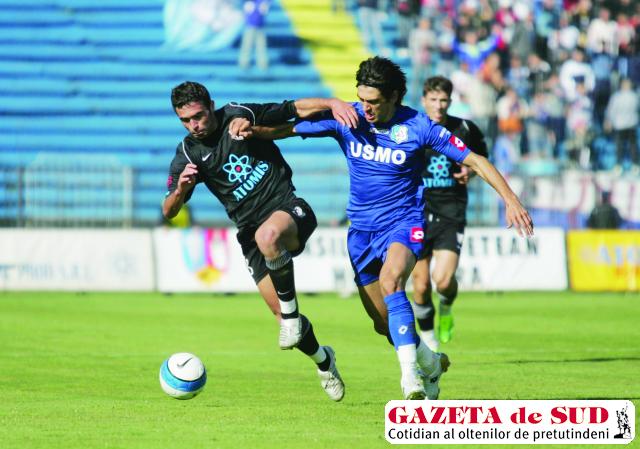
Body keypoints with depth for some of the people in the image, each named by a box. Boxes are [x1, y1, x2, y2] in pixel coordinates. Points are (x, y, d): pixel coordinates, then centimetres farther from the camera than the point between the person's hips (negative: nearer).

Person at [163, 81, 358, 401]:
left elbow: (298, 109, 5)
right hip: (250, 229, 3)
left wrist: (333, 104, -13)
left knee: (267, 235, -41)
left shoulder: (242, 115, -1)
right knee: (283, 315, -5)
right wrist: (181, 188, -22)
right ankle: (323, 361, 24)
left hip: (287, 208, -3)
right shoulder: (187, 154, 2)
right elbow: (169, 212, 1)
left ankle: (291, 315, -23)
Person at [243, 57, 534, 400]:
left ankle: (410, 373, -39)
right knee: (384, 323, 7)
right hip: (362, 227, 4)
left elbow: (475, 160, -9)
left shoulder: (417, 127, -13)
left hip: (404, 221, -4)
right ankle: (429, 361, 35)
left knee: (390, 280, -35)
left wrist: (510, 199, -18)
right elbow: (286, 129, 0)